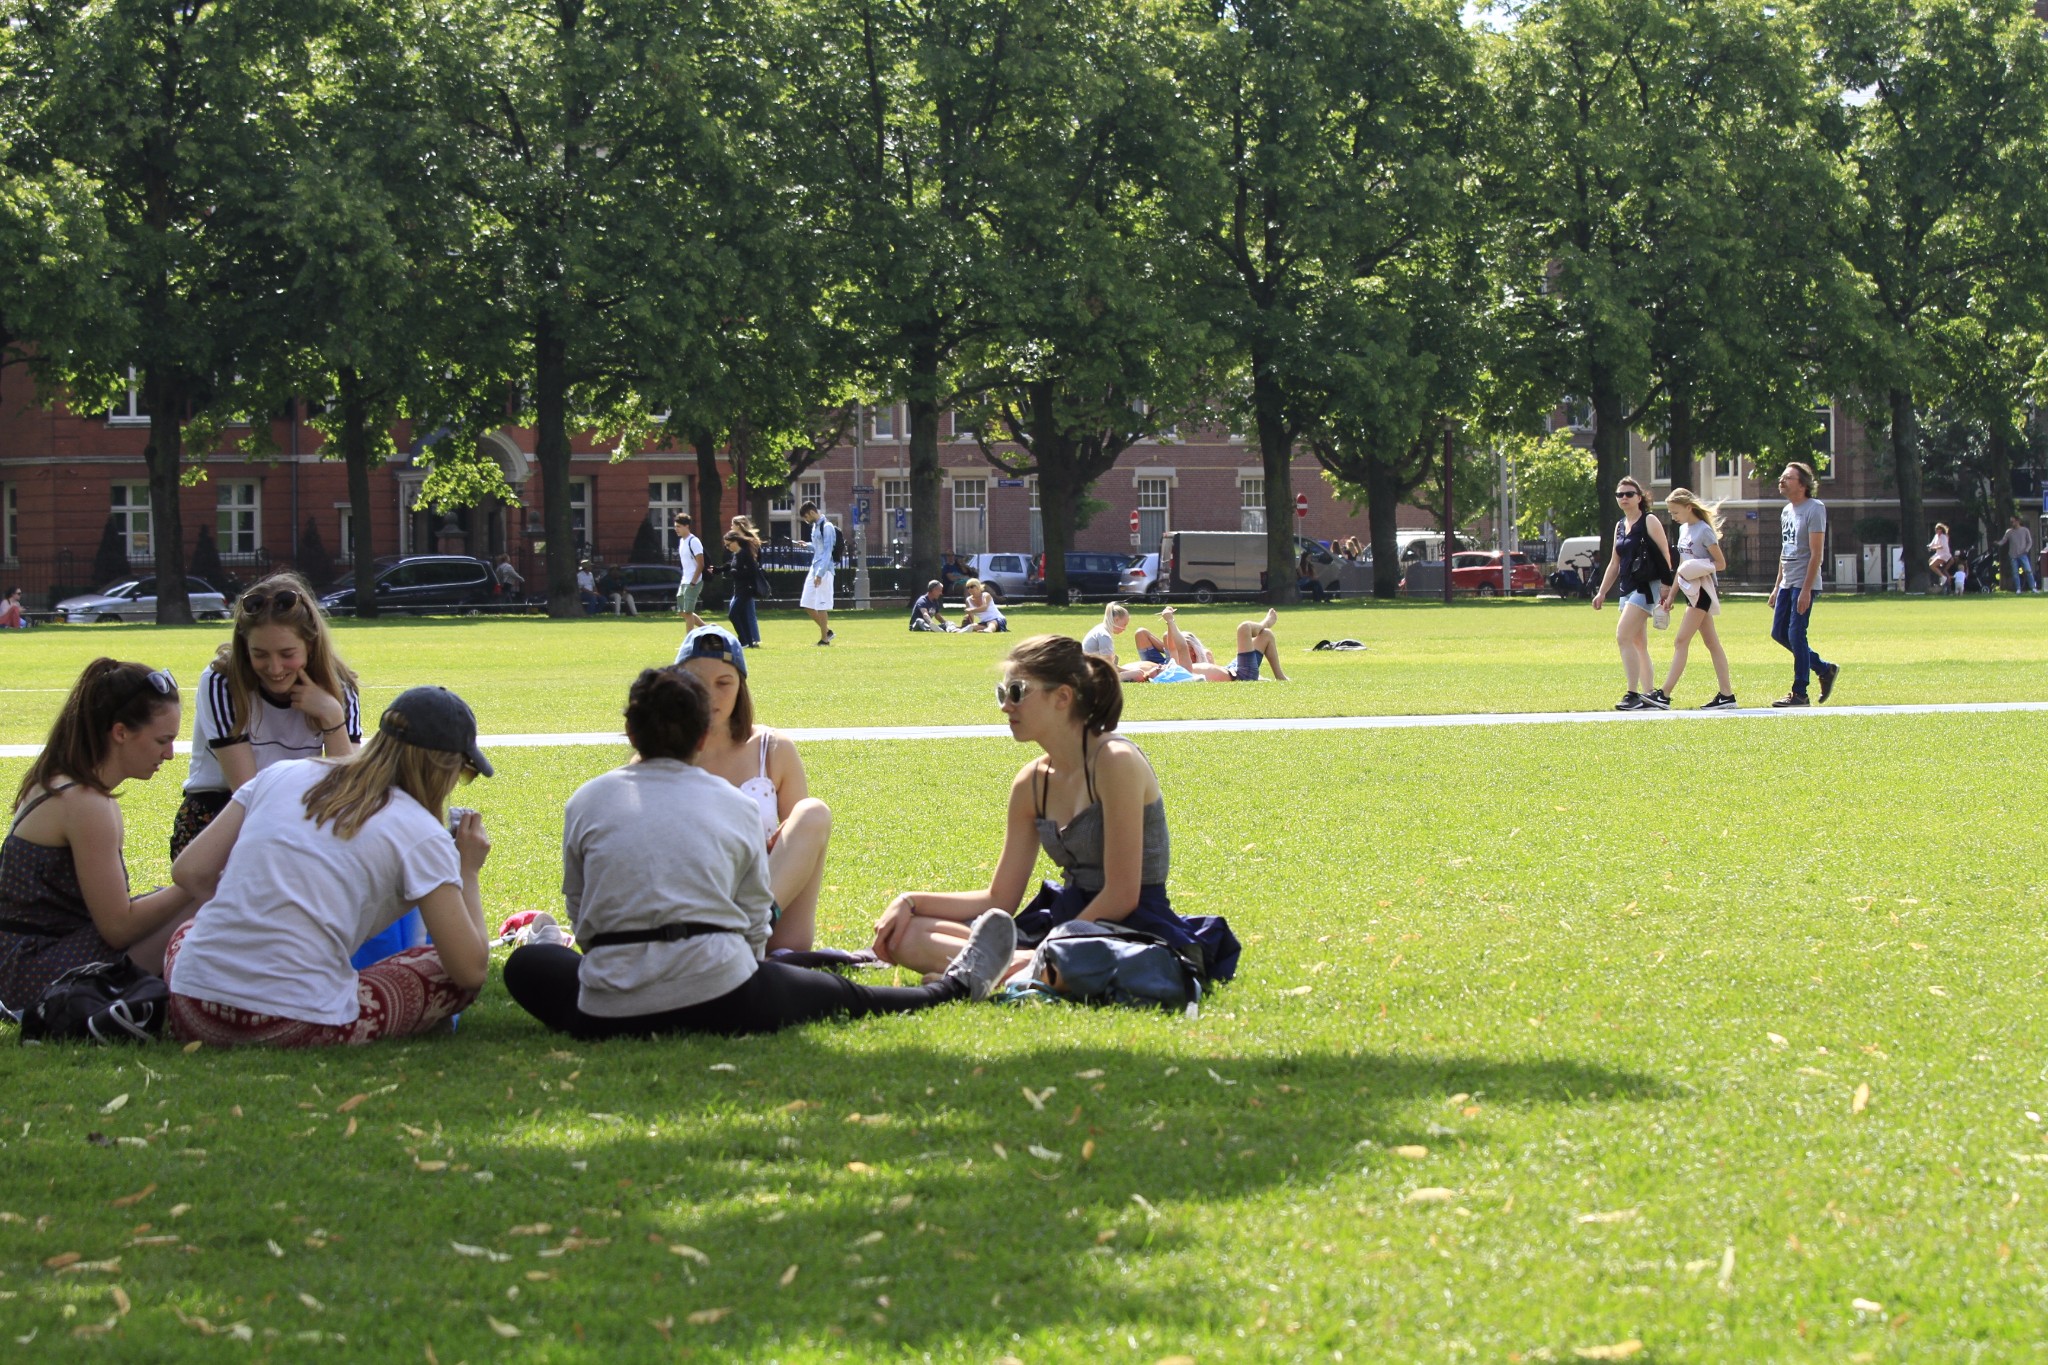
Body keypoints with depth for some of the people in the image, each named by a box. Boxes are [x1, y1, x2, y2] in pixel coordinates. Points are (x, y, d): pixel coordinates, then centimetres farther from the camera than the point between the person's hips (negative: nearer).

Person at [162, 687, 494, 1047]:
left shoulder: (282, 775, 13)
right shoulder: (422, 835, 0)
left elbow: (190, 873, 11)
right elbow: (471, 969, -1)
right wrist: (468, 874, 14)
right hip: (299, 1027, -4)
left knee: (185, 932, 39)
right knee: (452, 971, 13)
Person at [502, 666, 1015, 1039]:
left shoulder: (587, 802, 6)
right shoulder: (737, 807, 6)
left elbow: (580, 914, 13)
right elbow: (755, 926, 9)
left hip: (607, 1016, 0)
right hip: (718, 1002, 0)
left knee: (527, 963, 28)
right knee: (844, 996, 21)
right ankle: (957, 986, 39)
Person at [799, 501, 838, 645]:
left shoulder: (827, 527, -13)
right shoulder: (814, 527, 14)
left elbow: (827, 551, -18)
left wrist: (820, 574, -22)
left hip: (824, 570, -9)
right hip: (814, 569, 9)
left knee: (821, 606, -6)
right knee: (808, 605, 8)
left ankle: (825, 638, 1)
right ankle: (827, 631, 18)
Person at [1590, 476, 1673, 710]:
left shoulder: (1649, 521, -6)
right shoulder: (1620, 526, 17)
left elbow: (1666, 555, -10)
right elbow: (1614, 563, 24)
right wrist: (1601, 593, 21)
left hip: (1646, 586, -9)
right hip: (1627, 589, 9)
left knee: (1623, 637, -19)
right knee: (1638, 645, 9)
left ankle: (1633, 695, -19)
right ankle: (1650, 695, 14)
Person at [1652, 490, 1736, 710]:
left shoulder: (1704, 531, -12)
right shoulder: (1684, 529, 14)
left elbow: (1721, 563, -12)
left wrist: (1700, 567, -25)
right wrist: (1671, 594, 19)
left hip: (1703, 590, -9)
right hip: (1693, 591, 9)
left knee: (1681, 642, -12)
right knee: (1712, 643, 8)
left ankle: (1664, 694, -15)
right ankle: (1726, 694, 8)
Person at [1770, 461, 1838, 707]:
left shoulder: (1814, 509, -12)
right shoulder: (1786, 511, 14)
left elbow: (1816, 554, -17)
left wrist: (1806, 590, -21)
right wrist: (1777, 587, 19)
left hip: (1804, 585, -9)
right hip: (1787, 584, 9)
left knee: (1796, 635, -8)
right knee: (1778, 632, 9)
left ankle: (1799, 693, 0)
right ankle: (1824, 669, 22)